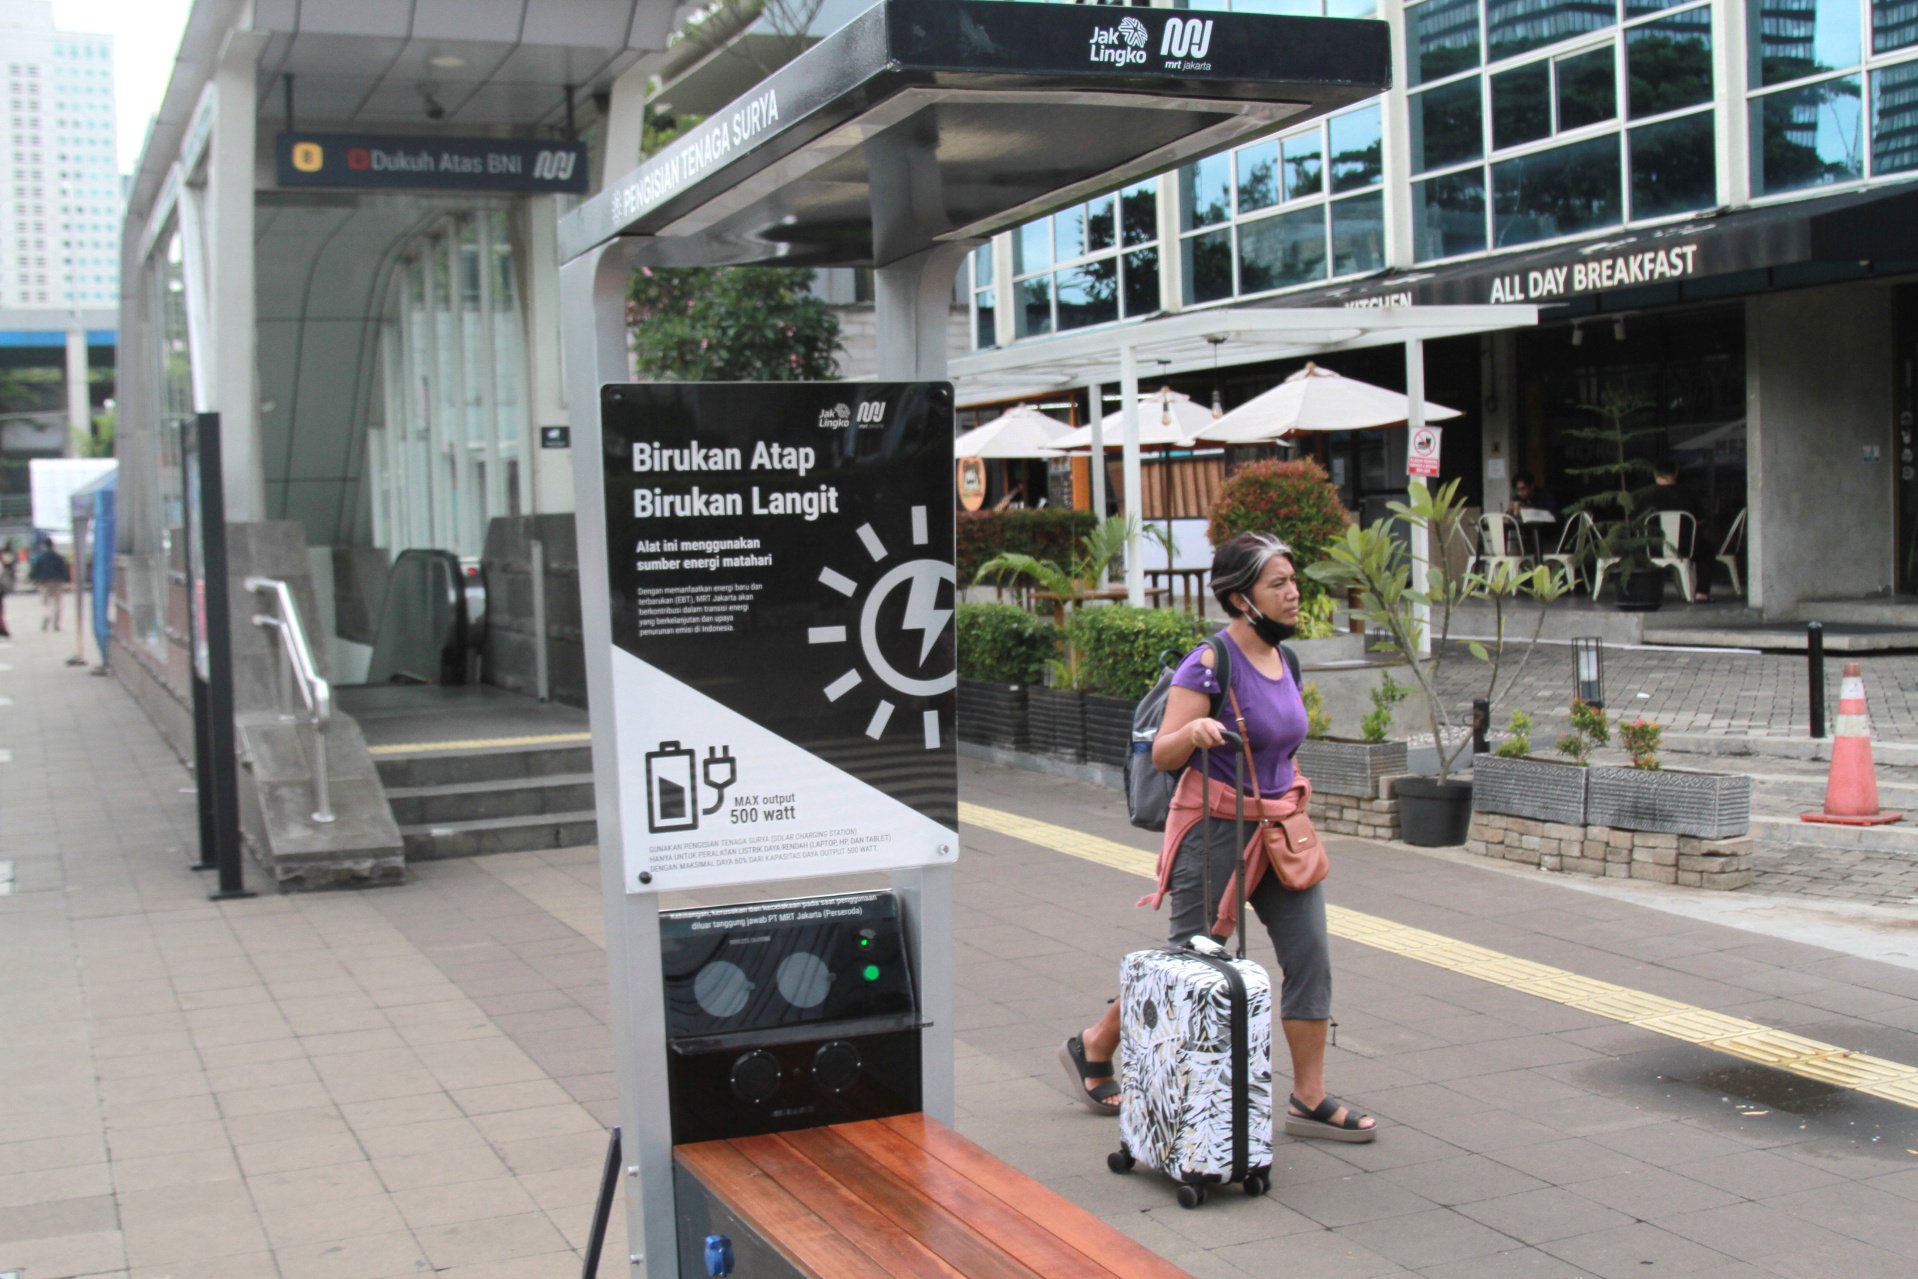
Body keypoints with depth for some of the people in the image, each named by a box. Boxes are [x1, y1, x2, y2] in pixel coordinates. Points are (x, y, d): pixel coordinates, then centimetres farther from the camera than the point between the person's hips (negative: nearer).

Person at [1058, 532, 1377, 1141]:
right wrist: (1193, 731, -37)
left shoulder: (1281, 658, 8)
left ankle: (1308, 1100, 9)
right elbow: (1163, 754, -18)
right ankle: (1093, 1047, 25)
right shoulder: (1212, 663, -16)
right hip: (1216, 829, -7)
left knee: (1310, 957, 1)